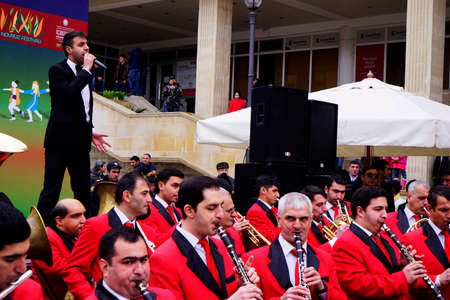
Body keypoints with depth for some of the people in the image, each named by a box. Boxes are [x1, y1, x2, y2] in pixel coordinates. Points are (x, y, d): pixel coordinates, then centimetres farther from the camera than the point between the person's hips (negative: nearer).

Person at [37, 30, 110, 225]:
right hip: (60, 140, -7)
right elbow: (69, 92, -24)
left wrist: (91, 132, 16)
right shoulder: (57, 70, -5)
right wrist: (86, 69, -15)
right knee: (51, 190, -4)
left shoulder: (84, 73, 18)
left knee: (84, 192, 9)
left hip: (80, 142, 8)